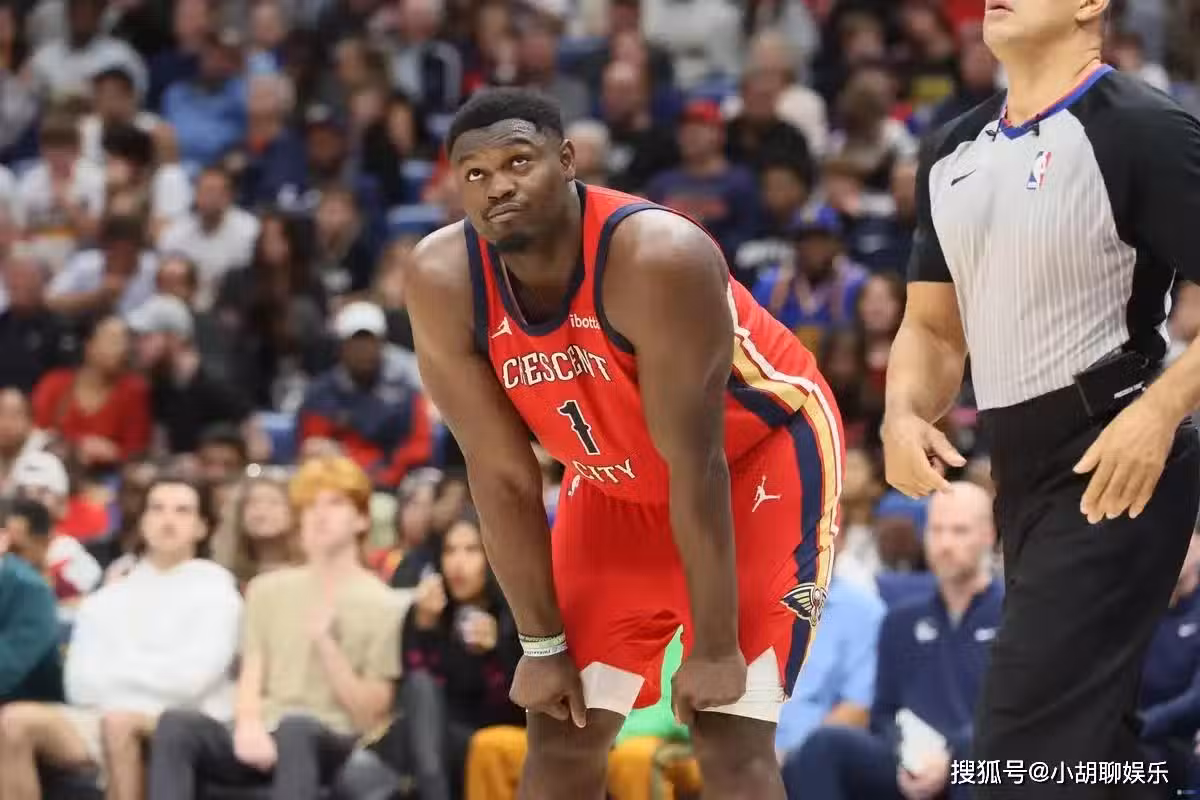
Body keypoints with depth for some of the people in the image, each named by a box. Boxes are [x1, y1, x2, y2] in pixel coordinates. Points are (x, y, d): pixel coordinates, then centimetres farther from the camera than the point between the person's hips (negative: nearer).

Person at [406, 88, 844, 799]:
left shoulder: (660, 258, -35)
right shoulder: (443, 282, -21)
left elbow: (695, 467, -29)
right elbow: (503, 476, -13)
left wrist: (715, 649, -24)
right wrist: (544, 643, -11)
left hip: (760, 451, -5)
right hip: (618, 480, 5)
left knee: (730, 739, -14)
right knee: (561, 733, 2)